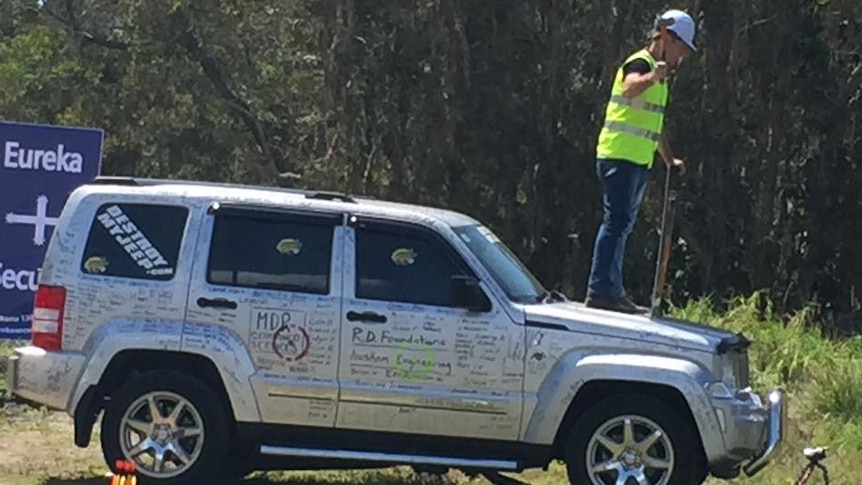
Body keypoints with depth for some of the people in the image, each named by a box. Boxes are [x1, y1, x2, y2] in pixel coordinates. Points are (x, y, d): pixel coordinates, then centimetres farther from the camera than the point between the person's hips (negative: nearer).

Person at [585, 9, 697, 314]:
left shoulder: (658, 74, 23)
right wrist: (653, 76, -53)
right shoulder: (640, 63, -8)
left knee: (621, 225, 12)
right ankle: (600, 291, -16)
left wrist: (670, 159, 34)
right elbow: (630, 87, -34)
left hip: (637, 162, 10)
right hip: (619, 157, -10)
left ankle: (612, 291, 17)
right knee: (617, 222, -13)